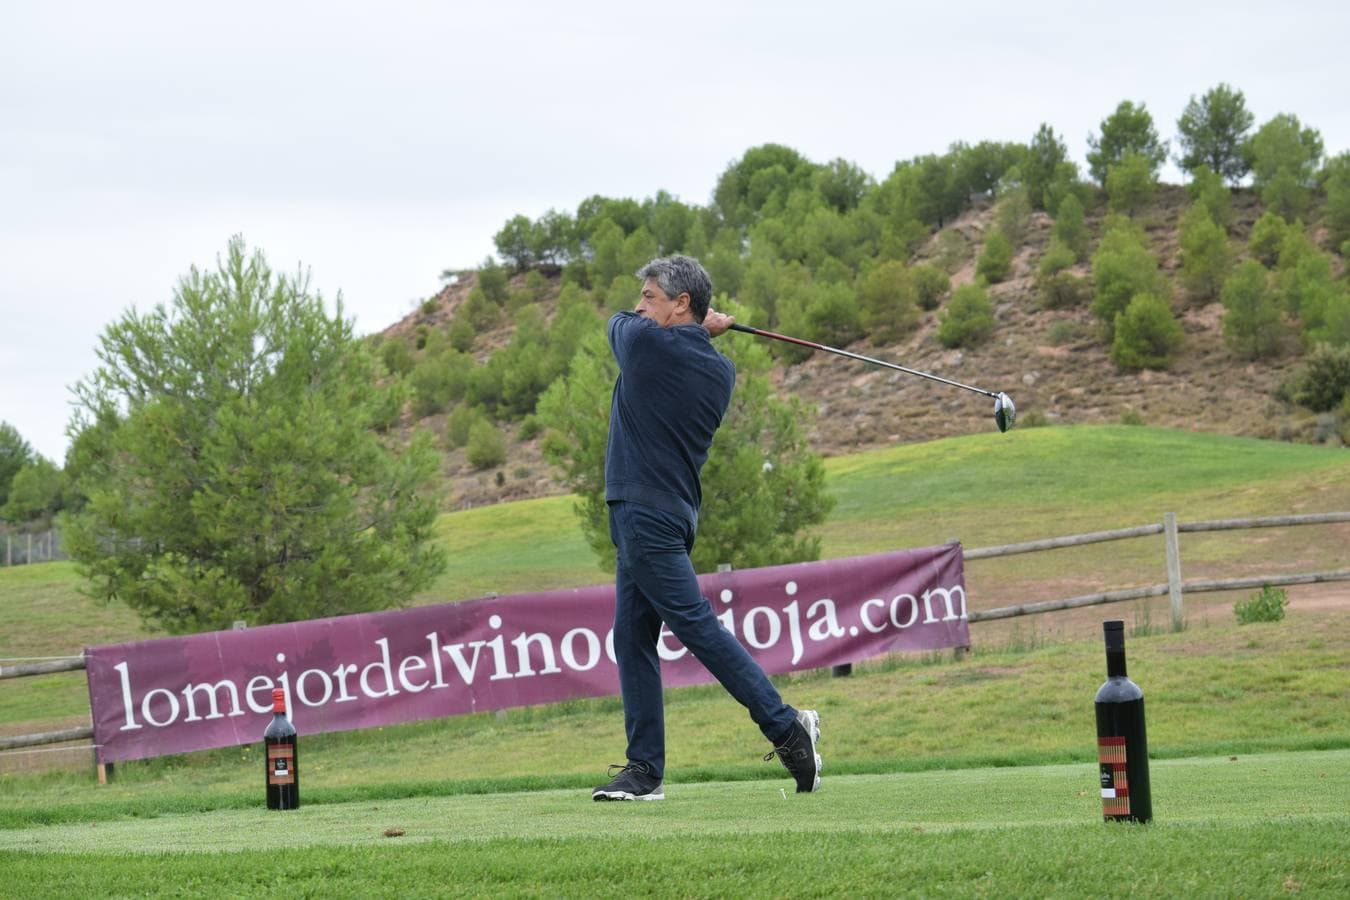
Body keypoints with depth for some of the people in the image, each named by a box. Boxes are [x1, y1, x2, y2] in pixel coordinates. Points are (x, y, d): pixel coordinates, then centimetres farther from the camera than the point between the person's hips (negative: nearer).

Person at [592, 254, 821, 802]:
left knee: (696, 625, -10)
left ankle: (785, 726, -11)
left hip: (644, 511, -9)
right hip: (675, 509, 9)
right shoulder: (721, 372, 10)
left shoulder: (645, 342, -10)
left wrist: (698, 326, 20)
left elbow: (619, 322, 13)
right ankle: (645, 769, 6)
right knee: (632, 638, 8)